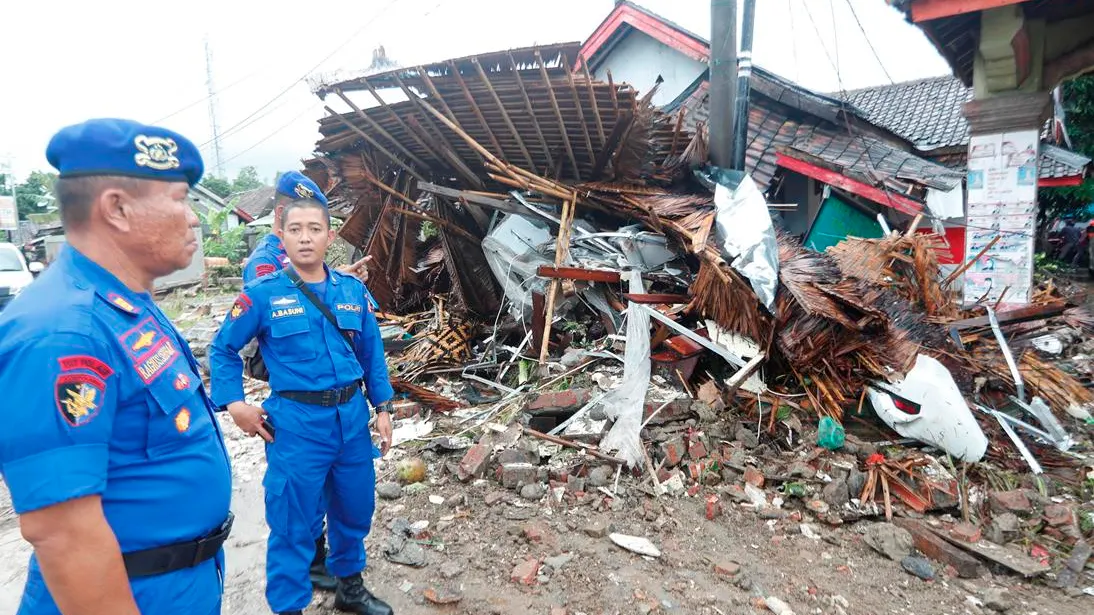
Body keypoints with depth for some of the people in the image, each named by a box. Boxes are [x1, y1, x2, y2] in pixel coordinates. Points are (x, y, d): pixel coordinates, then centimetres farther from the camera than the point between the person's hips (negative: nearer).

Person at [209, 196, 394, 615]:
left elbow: (372, 354, 11)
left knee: (355, 509, 18)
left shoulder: (353, 290, 4)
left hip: (352, 417, 4)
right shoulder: (263, 294, -7)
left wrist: (383, 408, 8)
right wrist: (234, 404, -6)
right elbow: (223, 349, 3)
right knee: (292, 522, 7)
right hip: (297, 423, -4)